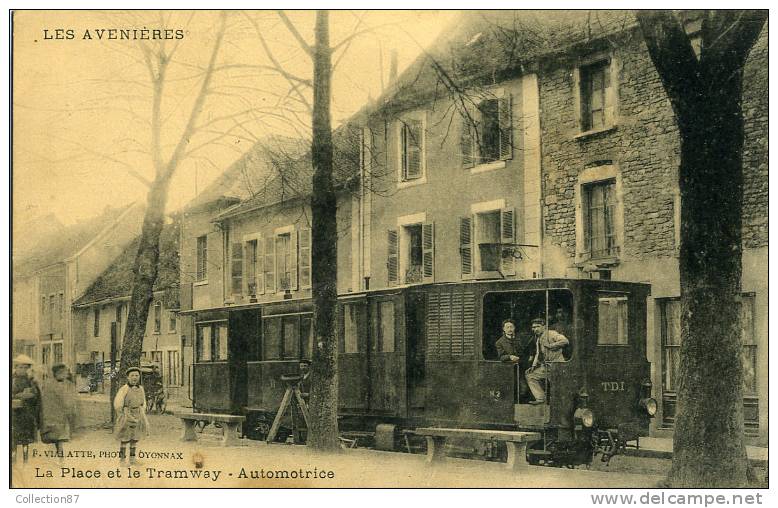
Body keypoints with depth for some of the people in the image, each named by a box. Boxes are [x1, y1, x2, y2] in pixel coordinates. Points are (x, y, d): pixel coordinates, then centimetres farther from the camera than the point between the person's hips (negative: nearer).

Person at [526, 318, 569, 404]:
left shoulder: (551, 334, -11)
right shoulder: (538, 339, 16)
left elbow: (565, 341, -24)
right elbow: (537, 354, 21)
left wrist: (551, 346, -20)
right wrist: (534, 366, 7)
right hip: (545, 367, 9)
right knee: (530, 376, 6)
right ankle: (540, 398, 2)